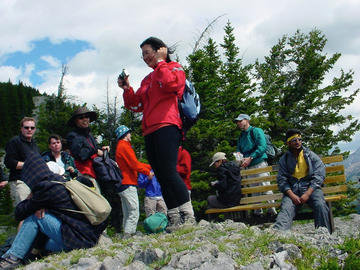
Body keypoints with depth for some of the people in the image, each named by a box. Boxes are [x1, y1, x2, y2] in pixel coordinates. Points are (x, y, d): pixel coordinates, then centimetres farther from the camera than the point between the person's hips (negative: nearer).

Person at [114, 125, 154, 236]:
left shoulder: (121, 146, 23)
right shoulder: (124, 146, -9)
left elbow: (135, 163, 23)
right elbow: (134, 164, -14)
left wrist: (150, 167, 20)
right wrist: (148, 172, -3)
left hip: (124, 185, 11)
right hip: (128, 184, -11)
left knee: (127, 214, 11)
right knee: (134, 212, -13)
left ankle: (126, 236, 12)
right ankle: (128, 235, -17)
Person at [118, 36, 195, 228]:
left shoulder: (175, 69, 8)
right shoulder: (148, 79, 29)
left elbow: (170, 84, -16)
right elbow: (135, 105, 26)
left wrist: (160, 62, -2)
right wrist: (127, 89, 11)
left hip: (167, 126, -8)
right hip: (150, 132, 8)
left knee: (168, 172, -19)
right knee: (161, 177, 3)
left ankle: (189, 215, -16)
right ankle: (175, 220, 5)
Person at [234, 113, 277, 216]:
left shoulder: (256, 131, -3)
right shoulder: (241, 136, 20)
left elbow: (262, 147, -14)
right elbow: (239, 149, 21)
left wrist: (250, 158, -20)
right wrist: (238, 154, -5)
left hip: (259, 163, -7)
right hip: (249, 166, 7)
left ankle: (271, 209, -5)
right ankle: (258, 210, 15)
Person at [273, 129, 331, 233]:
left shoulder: (311, 155, 11)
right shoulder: (284, 159, 15)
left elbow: (319, 175, 2)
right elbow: (281, 179, 6)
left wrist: (308, 193, -12)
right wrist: (291, 195, -13)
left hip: (310, 187, 0)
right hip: (292, 190, 0)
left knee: (320, 205, -33)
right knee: (286, 208, -30)